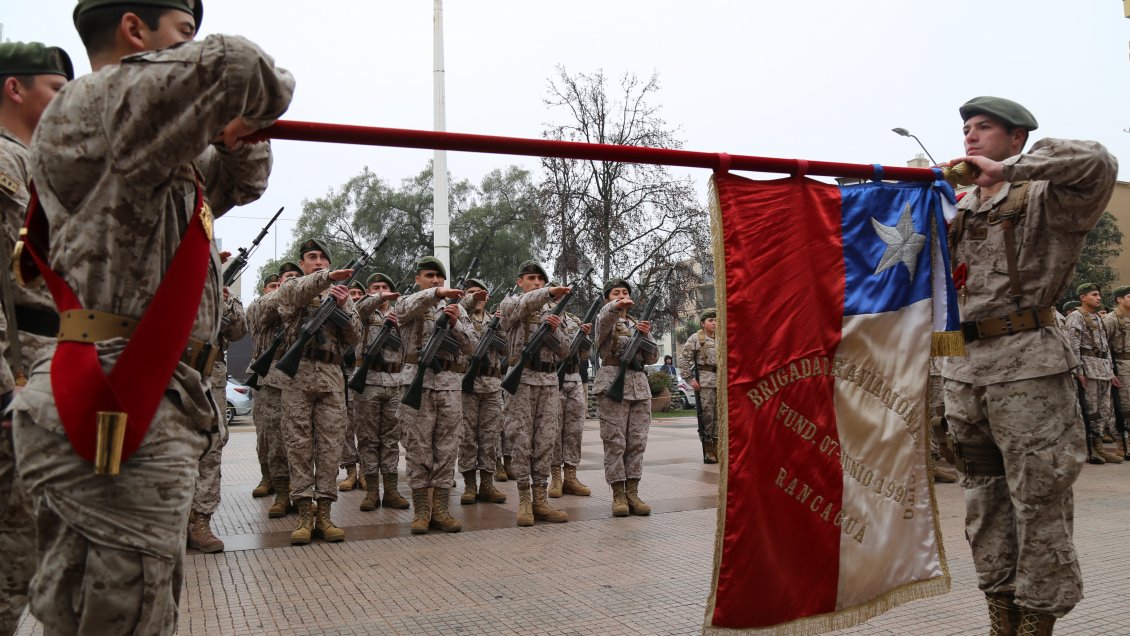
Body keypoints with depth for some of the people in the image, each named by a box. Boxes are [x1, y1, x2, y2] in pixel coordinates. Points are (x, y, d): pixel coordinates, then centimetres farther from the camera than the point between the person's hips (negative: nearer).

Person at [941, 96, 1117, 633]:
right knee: (982, 494, 11)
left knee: (1038, 498, -2)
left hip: (1026, 364, -6)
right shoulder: (955, 211, 16)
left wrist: (1007, 168, -18)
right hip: (962, 366, 6)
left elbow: (1098, 164, -21)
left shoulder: (1044, 200, -2)